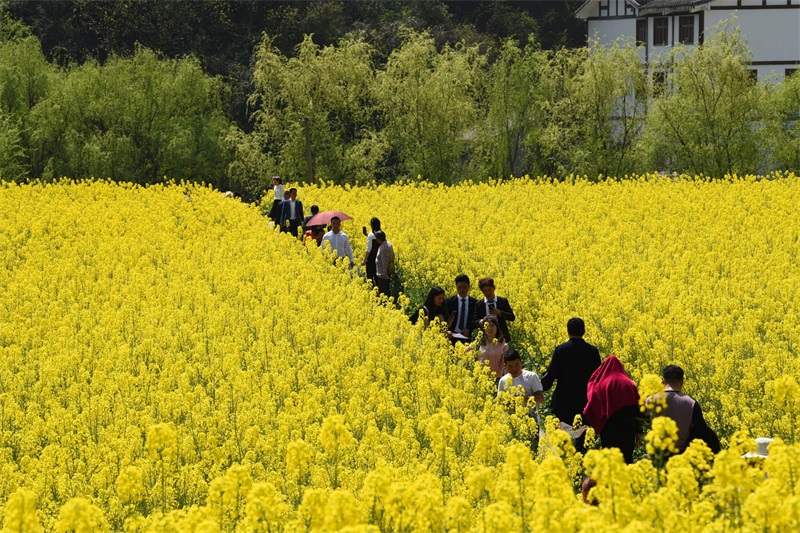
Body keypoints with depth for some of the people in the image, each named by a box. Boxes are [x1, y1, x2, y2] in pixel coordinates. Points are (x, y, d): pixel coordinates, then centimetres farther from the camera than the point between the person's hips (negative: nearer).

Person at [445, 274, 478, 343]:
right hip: (453, 336, 0)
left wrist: (469, 330, -13)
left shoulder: (475, 303, 5)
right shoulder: (449, 302, 5)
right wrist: (447, 331, -17)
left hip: (467, 337, 0)